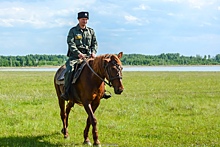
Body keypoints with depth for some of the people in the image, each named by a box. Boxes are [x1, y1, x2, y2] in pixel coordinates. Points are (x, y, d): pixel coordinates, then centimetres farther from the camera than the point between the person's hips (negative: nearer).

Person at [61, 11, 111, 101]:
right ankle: (66, 92, -24)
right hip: (75, 56, -4)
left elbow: (94, 43, 15)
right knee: (69, 70, -29)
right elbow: (71, 43, -8)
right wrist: (79, 53, -22)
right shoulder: (73, 31, 2)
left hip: (87, 56, 4)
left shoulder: (91, 31, 16)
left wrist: (93, 52, -7)